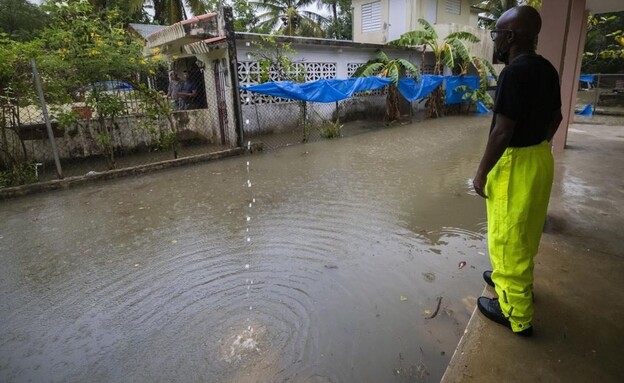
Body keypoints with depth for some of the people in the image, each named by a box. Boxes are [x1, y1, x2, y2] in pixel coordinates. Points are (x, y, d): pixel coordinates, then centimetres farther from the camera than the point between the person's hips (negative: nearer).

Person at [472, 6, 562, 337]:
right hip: (540, 158, 10)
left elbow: (502, 131, -24)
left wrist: (481, 172, -15)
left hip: (515, 163, -10)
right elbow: (555, 117, 16)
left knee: (508, 238, 3)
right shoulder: (547, 69, 8)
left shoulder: (514, 72, -21)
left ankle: (515, 312, 18)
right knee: (522, 233, 24)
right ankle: (513, 278, 45)